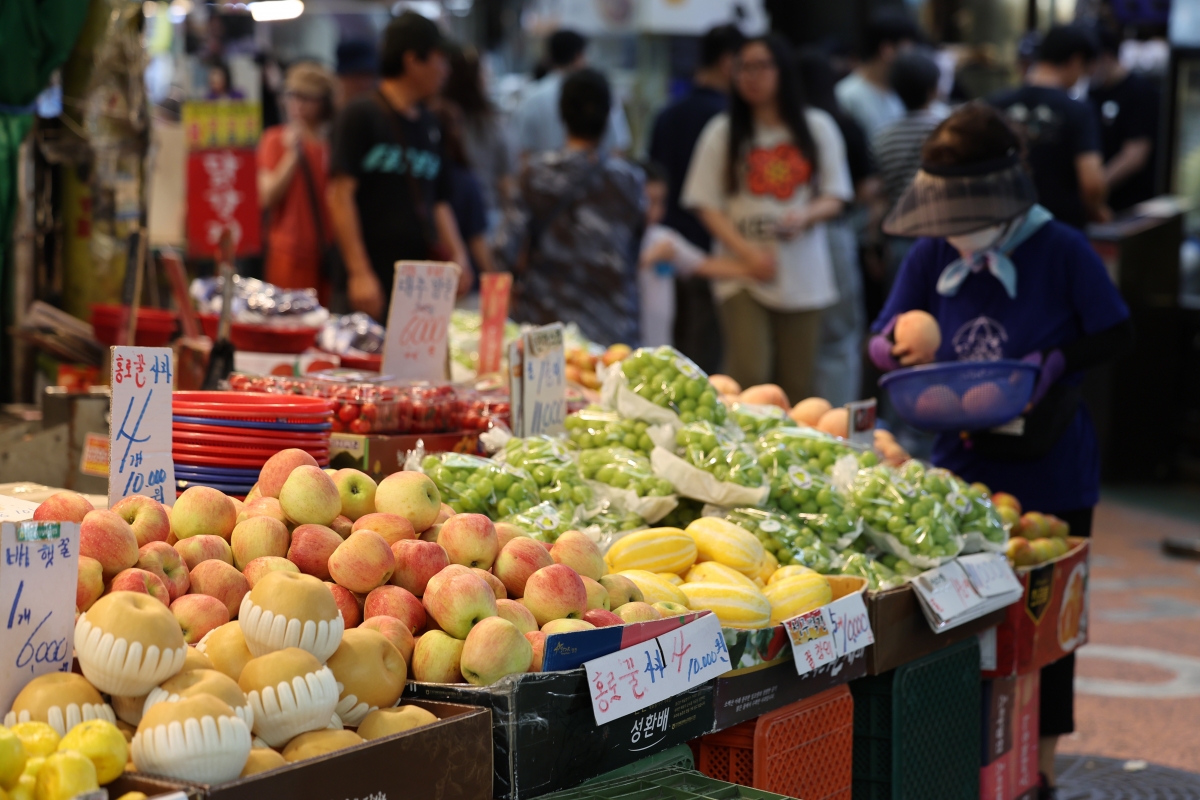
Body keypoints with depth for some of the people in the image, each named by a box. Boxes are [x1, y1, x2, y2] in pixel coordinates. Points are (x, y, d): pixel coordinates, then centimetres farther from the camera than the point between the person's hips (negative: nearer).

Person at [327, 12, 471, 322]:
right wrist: (359, 272, -17)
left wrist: (457, 256, 5)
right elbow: (340, 195, -10)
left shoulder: (428, 126, 18)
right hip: (377, 282, -6)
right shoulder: (360, 116, -3)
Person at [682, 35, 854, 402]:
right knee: (748, 374, -15)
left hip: (803, 275, 2)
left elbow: (835, 197, 9)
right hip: (742, 273, -2)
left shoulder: (817, 128, 9)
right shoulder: (722, 132, 4)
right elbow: (707, 205, 1)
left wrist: (805, 216, -13)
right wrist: (745, 249, -14)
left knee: (796, 383, 3)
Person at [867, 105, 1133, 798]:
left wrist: (1055, 364, -22)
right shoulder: (933, 255, -1)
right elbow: (886, 338, 3)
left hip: (1050, 472, -3)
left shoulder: (1062, 252, -12)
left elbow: (1118, 335, -8)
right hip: (962, 464, 3)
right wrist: (890, 349, -20)